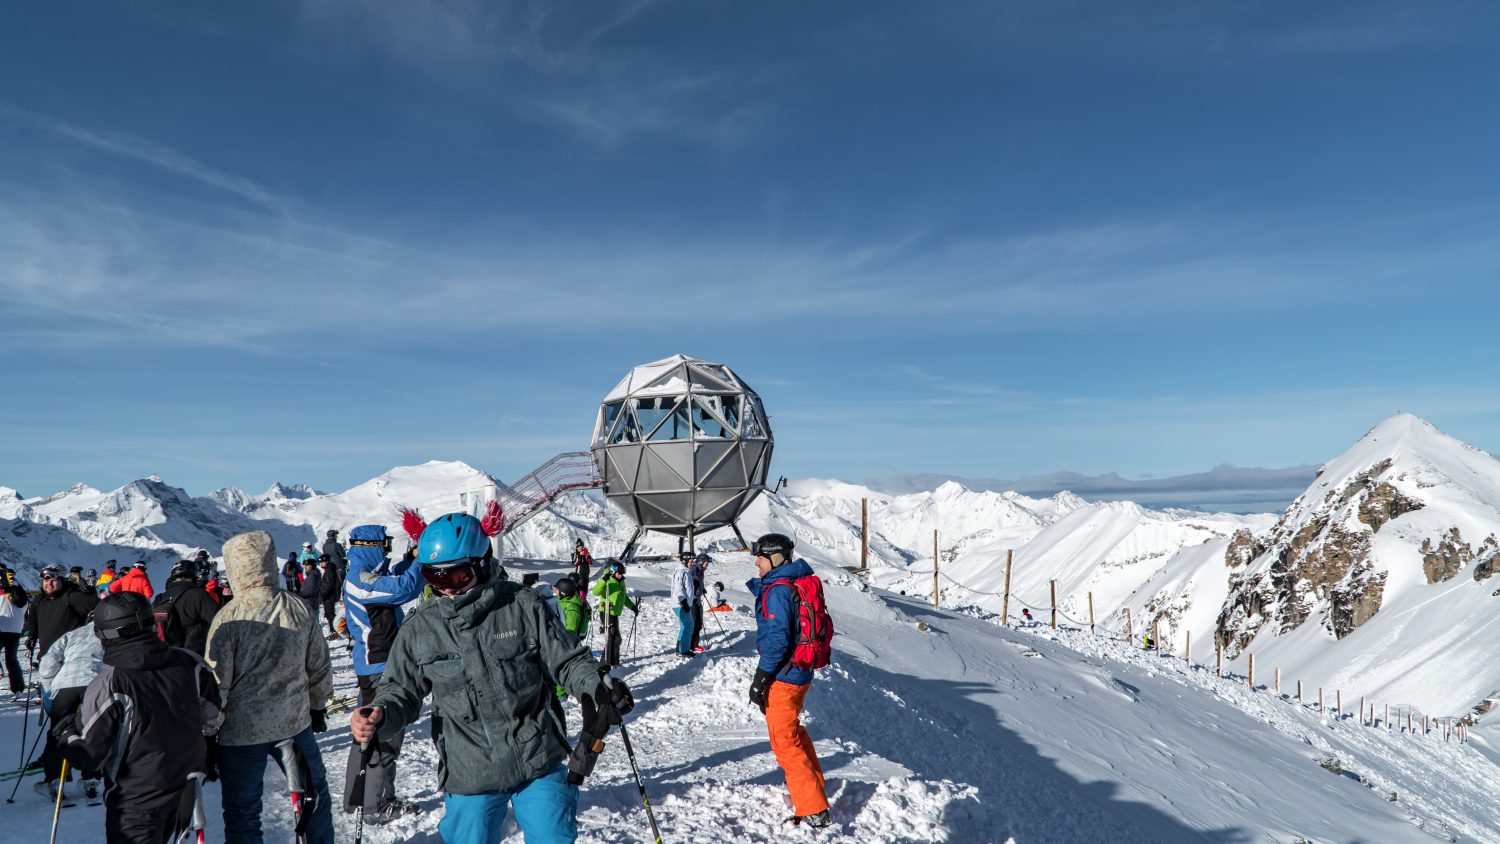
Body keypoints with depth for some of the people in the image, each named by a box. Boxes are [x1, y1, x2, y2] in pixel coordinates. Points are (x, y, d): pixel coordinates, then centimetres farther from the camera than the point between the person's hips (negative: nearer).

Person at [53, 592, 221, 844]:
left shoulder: (108, 686, -21)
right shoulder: (188, 663, -8)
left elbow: (89, 756, -14)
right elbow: (212, 714, 4)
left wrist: (67, 736, 7)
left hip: (137, 799, -5)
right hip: (186, 789, 5)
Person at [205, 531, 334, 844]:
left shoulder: (230, 616, -16)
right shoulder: (299, 609, -5)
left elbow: (217, 682, -13)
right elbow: (319, 668, 5)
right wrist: (318, 706, 20)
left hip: (241, 728, -3)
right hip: (294, 721, 3)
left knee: (242, 812, 12)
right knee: (314, 792, 21)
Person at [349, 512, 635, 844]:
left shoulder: (521, 605, -8)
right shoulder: (420, 628, -3)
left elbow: (567, 660, -3)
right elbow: (402, 691, 6)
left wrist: (598, 686, -21)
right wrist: (380, 717, -15)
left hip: (539, 766, -1)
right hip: (469, 777, 2)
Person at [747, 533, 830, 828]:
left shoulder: (777, 591, -19)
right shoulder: (794, 585, 8)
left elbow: (777, 639, -24)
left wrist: (760, 678, -22)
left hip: (783, 676, -10)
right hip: (798, 671, 10)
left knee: (785, 741, -2)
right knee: (793, 732, 26)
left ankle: (813, 811, 1)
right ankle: (814, 785, 41)